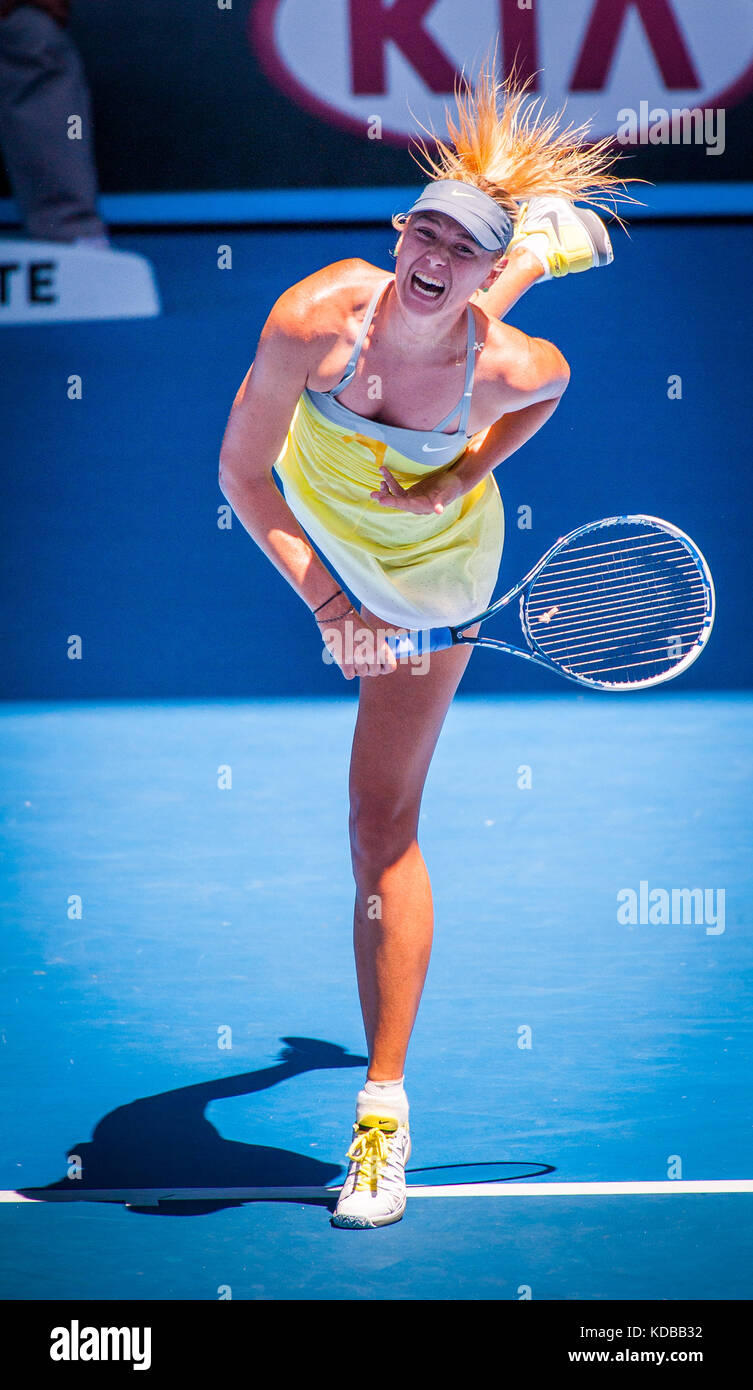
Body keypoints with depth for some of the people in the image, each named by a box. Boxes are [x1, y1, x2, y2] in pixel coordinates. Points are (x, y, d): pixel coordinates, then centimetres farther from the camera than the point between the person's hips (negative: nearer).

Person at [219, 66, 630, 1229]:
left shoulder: (505, 366, -38)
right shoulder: (319, 317, -37)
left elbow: (554, 379, -11)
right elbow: (241, 471, -27)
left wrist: (460, 481, -22)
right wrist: (324, 602, -33)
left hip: (425, 575, -3)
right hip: (312, 514, 4)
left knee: (383, 828, -6)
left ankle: (385, 1111, 0)